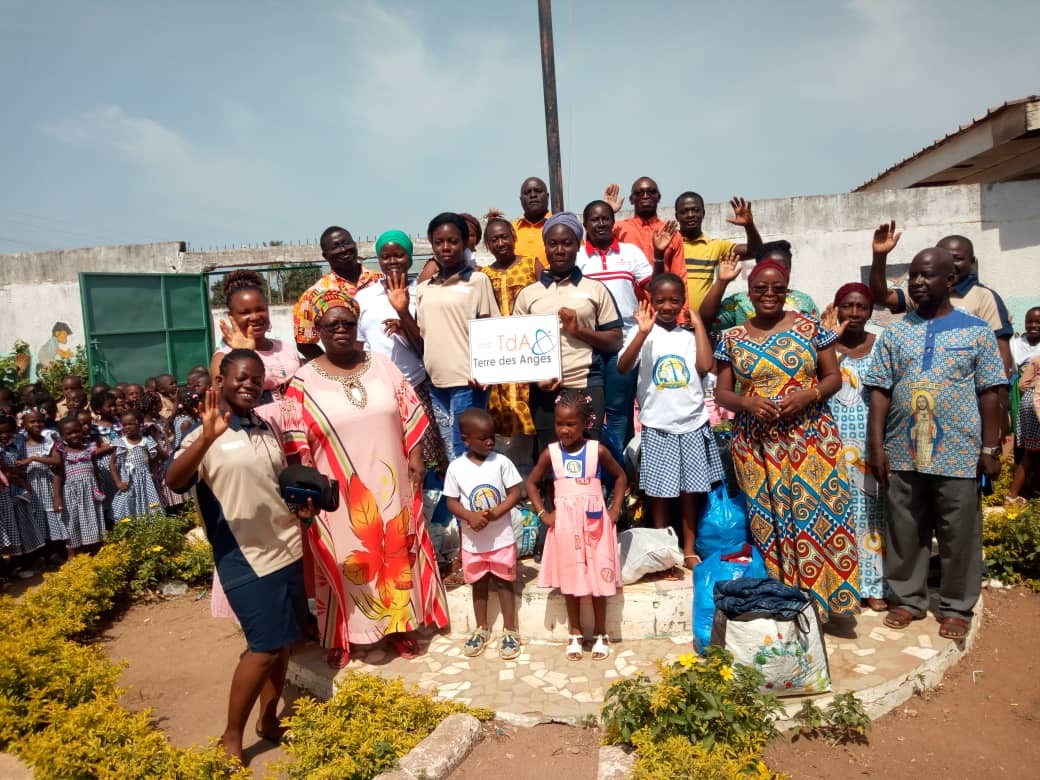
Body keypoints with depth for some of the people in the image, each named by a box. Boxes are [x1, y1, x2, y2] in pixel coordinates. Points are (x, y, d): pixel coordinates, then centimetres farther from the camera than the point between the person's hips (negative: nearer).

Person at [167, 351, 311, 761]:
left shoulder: (268, 430, 9)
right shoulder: (205, 435, -10)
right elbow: (174, 481, -29)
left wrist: (302, 504, 1)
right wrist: (207, 437, -44)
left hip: (288, 548, 7)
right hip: (245, 558, -6)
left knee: (283, 642, 14)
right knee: (265, 646, -4)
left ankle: (269, 720, 33)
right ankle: (231, 735, 16)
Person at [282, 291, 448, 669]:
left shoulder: (382, 365, 2)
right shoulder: (304, 381, -6)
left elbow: (409, 415, 5)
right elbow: (296, 441, -6)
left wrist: (415, 457, 1)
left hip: (389, 484, 3)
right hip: (339, 493, -3)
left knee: (396, 554, 14)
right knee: (344, 563, 8)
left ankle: (398, 626, 32)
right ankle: (340, 637, 26)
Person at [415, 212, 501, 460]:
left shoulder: (478, 281, 0)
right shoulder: (423, 288, 14)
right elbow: (422, 338, 16)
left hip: (467, 381, -5)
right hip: (435, 383, 5)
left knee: (463, 454, -2)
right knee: (450, 455, 10)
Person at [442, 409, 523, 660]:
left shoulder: (501, 462, -10)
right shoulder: (456, 467, -8)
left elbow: (515, 493, -9)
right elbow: (451, 501, -5)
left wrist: (495, 513, -22)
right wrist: (470, 516, -23)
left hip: (502, 538, -1)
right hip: (473, 540, 1)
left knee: (503, 582, 11)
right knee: (478, 584, 16)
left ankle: (510, 630, 25)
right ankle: (481, 629, 33)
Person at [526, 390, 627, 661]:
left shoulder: (597, 450, -7)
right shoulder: (551, 453, -4)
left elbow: (620, 476, 6)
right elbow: (532, 483, 7)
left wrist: (615, 509, -1)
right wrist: (543, 513, -1)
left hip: (595, 522, -1)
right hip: (565, 524, 1)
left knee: (598, 578, 6)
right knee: (570, 579, 9)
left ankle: (600, 634, 23)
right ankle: (575, 634, 25)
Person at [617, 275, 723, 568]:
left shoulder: (690, 335, 4)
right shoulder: (643, 333, -2)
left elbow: (706, 365, -13)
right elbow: (622, 367, -16)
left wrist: (699, 324, -7)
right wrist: (643, 332, -26)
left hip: (692, 425, 2)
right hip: (657, 427, -2)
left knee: (690, 489, 11)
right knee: (659, 490, 7)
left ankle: (689, 549, 26)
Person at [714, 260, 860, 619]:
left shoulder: (809, 326, 2)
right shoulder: (732, 339, 5)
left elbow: (834, 376, 5)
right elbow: (721, 393, 6)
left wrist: (808, 395, -14)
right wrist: (747, 402, -14)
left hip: (810, 438, 0)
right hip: (757, 444, 1)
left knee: (820, 515, -2)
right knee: (769, 523, 5)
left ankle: (824, 596, 13)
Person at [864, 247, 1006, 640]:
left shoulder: (976, 330, 1)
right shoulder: (894, 333, 6)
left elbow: (989, 392, 1)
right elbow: (880, 391, 4)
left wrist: (990, 448, -4)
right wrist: (876, 446, -2)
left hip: (958, 453, -2)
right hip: (903, 453, 2)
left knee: (958, 536, 8)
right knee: (904, 532, 11)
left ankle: (956, 607, 24)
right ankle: (907, 599, 26)